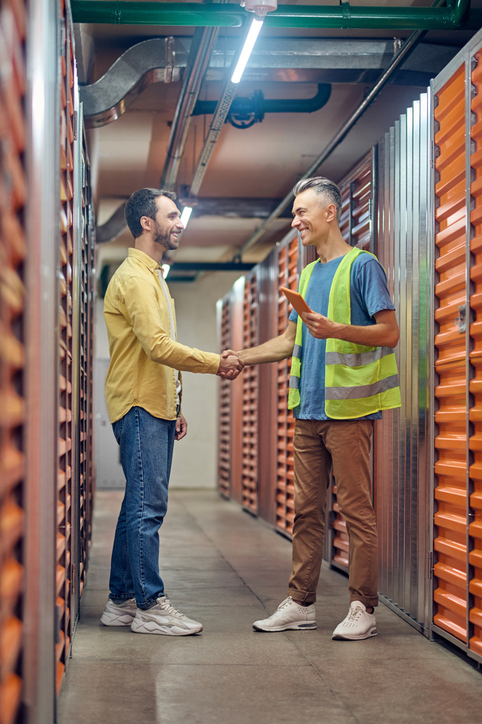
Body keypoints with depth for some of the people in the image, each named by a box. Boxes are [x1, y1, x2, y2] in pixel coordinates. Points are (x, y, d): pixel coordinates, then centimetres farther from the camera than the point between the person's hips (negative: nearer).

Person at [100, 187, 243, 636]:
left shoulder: (152, 277, 22)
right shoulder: (134, 277, -11)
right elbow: (160, 347, -20)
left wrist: (173, 408, 20)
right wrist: (217, 363, -13)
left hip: (154, 409, 10)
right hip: (139, 408, -10)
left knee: (140, 506, 10)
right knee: (147, 507, -9)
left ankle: (122, 600, 15)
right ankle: (150, 606, -6)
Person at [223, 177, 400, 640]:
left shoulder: (361, 265, -4)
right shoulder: (307, 275, 20)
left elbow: (390, 332, -10)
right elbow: (291, 341, 23)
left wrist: (335, 330, -21)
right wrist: (242, 357, 11)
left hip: (348, 409, -8)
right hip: (308, 410, 8)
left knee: (355, 508, -4)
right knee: (306, 509, 9)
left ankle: (363, 608, 2)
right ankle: (300, 603, 16)